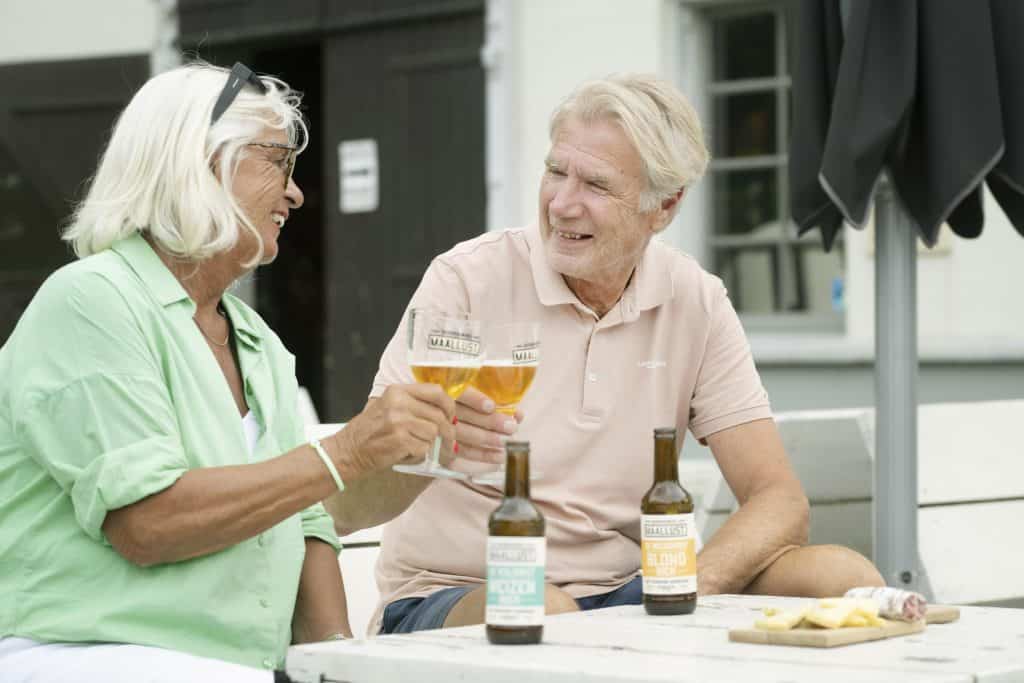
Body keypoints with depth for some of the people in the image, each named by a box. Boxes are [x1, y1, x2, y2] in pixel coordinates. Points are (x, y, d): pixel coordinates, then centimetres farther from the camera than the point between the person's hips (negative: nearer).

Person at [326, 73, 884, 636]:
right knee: (540, 610, -40)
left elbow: (778, 501, -1)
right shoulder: (466, 281, -8)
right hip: (452, 599, -4)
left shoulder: (696, 303, 4)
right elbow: (348, 509, -15)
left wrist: (691, 590, -22)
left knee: (844, 576, -17)